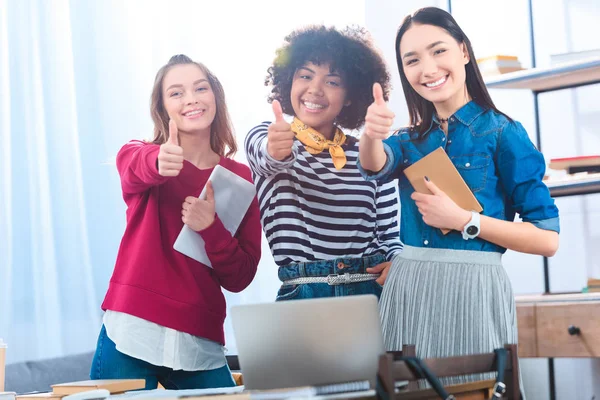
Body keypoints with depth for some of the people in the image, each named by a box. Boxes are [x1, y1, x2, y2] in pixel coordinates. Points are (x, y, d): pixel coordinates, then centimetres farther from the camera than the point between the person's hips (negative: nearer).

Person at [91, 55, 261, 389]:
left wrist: (211, 228, -14)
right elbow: (136, 167, -23)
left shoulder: (240, 177, 8)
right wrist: (159, 162, -47)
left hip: (200, 344, 2)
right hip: (132, 334, -2)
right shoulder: (141, 155, 4)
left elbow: (240, 278, 5)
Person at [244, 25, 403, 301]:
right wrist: (276, 151, -40)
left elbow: (390, 234, 13)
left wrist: (397, 263, -8)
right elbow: (267, 156, -18)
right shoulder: (264, 138, 6)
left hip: (374, 291, 2)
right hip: (303, 296, -2)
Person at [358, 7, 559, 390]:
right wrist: (373, 133, -34)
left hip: (473, 289, -4)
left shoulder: (503, 132, -4)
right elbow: (376, 166, -13)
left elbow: (548, 239, -8)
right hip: (408, 288, 5)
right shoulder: (411, 139, 11)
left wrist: (465, 220, -16)